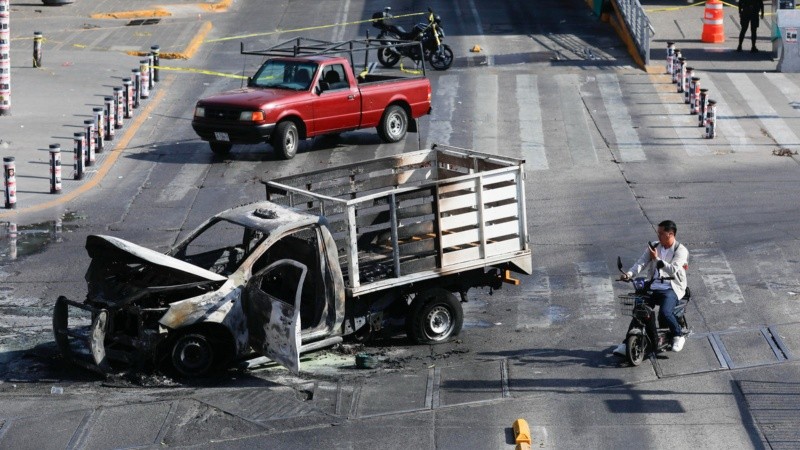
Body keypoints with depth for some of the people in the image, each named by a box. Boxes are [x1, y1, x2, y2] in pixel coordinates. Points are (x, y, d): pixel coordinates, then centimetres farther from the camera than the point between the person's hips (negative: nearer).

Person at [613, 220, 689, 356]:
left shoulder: (681, 250, -5)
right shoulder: (654, 247, 11)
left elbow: (673, 270, -19)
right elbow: (641, 262, 0)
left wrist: (657, 259, -18)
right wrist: (629, 274, -17)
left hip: (672, 288, -5)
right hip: (653, 287, 5)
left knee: (664, 313, -28)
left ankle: (679, 336, -1)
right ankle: (627, 344, -7)